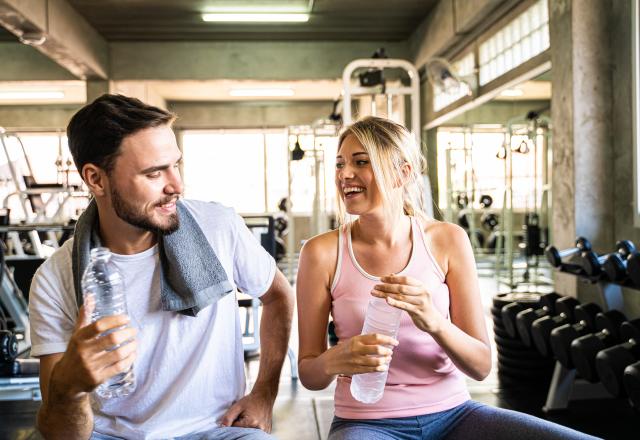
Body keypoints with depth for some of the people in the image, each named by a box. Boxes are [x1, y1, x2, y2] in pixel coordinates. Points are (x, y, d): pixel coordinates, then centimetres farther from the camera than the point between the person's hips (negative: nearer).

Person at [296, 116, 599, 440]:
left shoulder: (447, 240, -3)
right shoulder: (322, 252, -7)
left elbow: (481, 366, -3)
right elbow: (308, 374, -1)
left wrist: (433, 322, -23)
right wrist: (333, 361, -24)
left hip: (453, 414, 2)